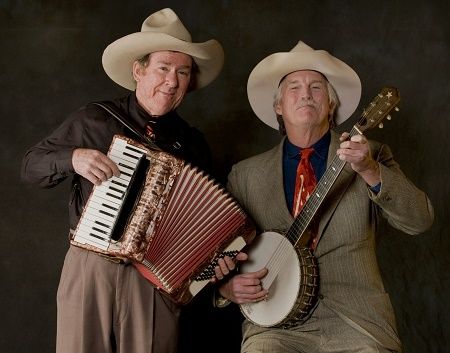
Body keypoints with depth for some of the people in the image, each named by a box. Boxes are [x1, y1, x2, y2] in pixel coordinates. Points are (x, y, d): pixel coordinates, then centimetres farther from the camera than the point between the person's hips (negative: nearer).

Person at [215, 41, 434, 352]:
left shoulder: (371, 156, 5)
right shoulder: (245, 175, 8)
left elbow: (420, 221, -8)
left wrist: (370, 170, -22)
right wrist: (226, 286, -7)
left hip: (356, 318, 1)